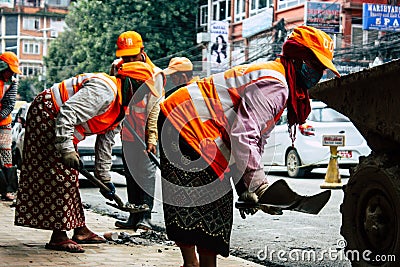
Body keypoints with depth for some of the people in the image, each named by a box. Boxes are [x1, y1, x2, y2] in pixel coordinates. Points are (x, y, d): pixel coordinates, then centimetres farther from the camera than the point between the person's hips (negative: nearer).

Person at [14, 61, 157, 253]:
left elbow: (105, 142, 16)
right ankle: (58, 237, -10)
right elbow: (68, 113, -34)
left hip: (63, 128, 11)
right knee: (59, 174, -13)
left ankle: (80, 230, 22)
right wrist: (67, 149, -34)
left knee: (69, 177, 14)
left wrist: (104, 178, 18)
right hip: (46, 115, -11)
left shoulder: (121, 108, 9)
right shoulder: (104, 91, -25)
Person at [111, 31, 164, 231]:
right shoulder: (117, 69, 4)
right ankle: (134, 216, 14)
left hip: (146, 134, -5)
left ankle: (145, 216, -3)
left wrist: (152, 138, -16)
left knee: (147, 173, -6)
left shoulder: (154, 74, -8)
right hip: (127, 132, 5)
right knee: (130, 174, 8)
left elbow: (155, 108, -11)